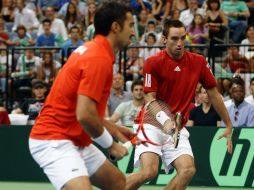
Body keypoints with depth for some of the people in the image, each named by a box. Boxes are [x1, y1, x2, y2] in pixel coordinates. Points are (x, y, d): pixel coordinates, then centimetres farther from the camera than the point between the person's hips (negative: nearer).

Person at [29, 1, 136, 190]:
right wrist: (110, 144, -12)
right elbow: (84, 115, -26)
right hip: (54, 141, -11)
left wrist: (113, 129, 16)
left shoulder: (92, 50, 10)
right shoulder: (99, 58, -19)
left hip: (75, 140, 11)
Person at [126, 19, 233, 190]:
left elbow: (213, 94, 12)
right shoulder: (154, 63, -9)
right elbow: (150, 99, -12)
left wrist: (229, 126, 13)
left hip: (177, 128, 4)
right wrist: (165, 120, -30)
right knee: (149, 171, -24)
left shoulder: (198, 62, 3)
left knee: (188, 169, -19)